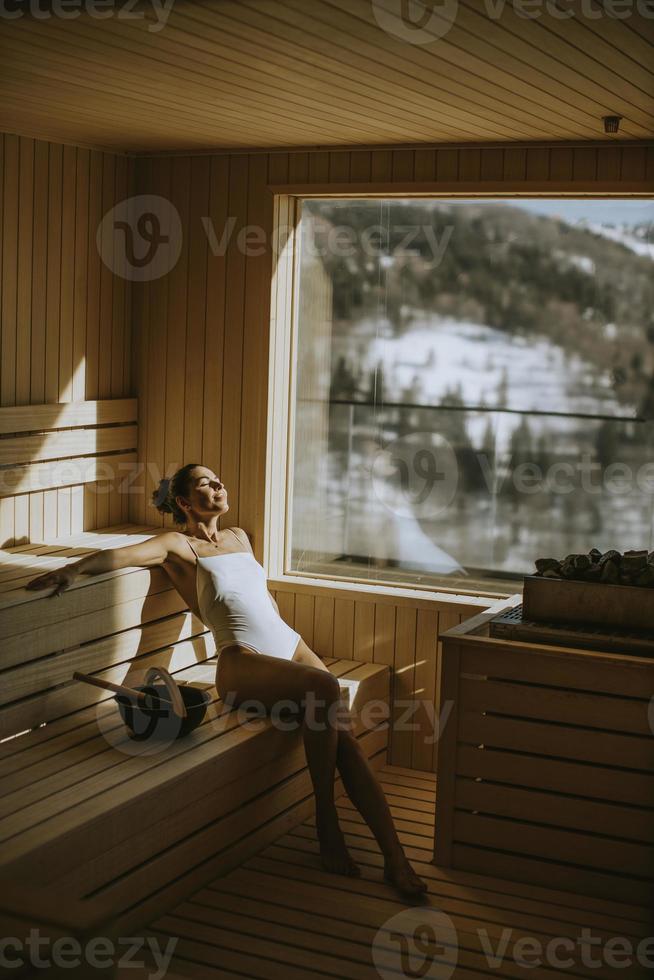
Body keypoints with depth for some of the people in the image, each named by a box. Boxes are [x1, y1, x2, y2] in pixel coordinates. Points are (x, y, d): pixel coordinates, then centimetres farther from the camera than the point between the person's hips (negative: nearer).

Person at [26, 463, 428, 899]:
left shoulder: (239, 537, 25)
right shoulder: (179, 545, 6)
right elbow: (117, 555, -11)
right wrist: (74, 567, -29)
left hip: (292, 645, 6)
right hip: (244, 662, -6)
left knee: (345, 736, -19)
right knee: (325, 688, -34)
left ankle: (396, 858, -22)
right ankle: (327, 828, -21)